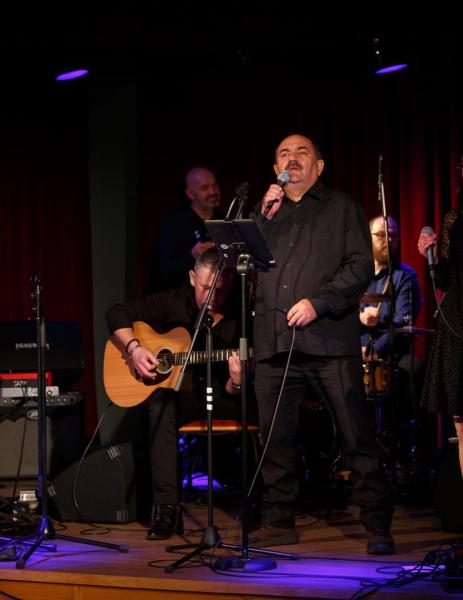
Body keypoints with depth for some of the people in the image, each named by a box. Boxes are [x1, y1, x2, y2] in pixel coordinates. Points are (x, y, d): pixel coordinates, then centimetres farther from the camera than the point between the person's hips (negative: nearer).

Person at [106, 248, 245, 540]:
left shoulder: (238, 320, -9)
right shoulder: (175, 303, -4)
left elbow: (231, 395, -8)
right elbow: (117, 314, 3)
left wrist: (236, 383, -32)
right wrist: (133, 348, -13)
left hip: (221, 398, 0)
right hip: (179, 394, 1)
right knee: (161, 405, -35)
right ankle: (167, 508, -34)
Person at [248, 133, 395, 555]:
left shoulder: (342, 208, 11)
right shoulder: (267, 215, 23)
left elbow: (362, 266, 0)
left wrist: (318, 303, -12)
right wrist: (264, 215, -1)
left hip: (329, 341, -4)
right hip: (275, 342, 4)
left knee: (359, 436, -6)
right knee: (275, 437, 6)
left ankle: (378, 525, -1)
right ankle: (279, 521, 17)